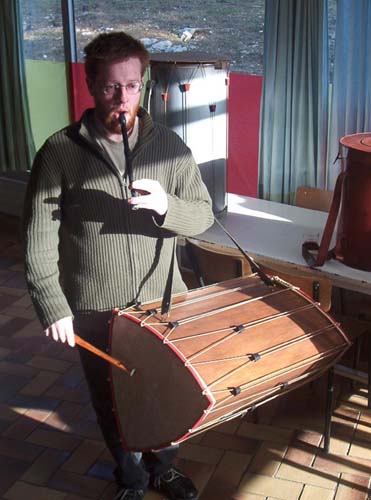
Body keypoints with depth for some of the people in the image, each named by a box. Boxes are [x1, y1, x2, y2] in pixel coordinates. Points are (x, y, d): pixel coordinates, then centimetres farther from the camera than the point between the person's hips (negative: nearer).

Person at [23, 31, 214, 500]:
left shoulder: (169, 145, -3)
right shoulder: (60, 152, -10)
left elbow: (203, 215, -2)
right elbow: (38, 240, -9)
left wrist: (166, 206, -23)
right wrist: (52, 307, -14)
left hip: (162, 300, 2)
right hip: (95, 310, -1)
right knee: (112, 401, 16)